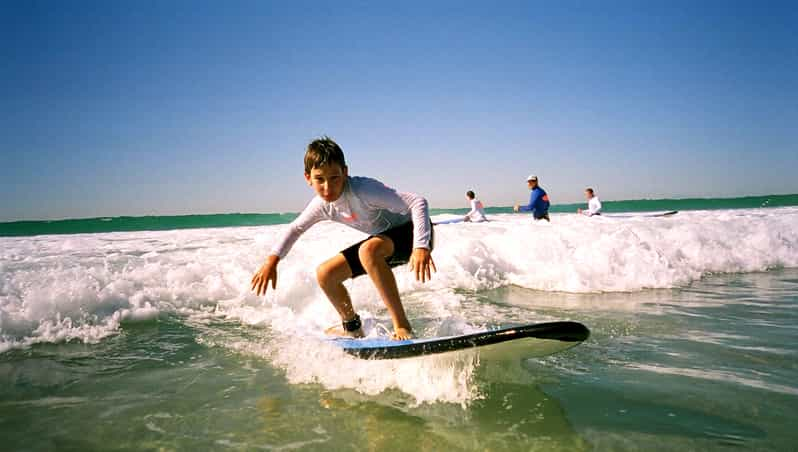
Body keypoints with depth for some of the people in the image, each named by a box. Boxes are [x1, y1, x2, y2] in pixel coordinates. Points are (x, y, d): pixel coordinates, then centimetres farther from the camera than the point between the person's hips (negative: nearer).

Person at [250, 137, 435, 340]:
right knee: (325, 274, 2)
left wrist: (421, 247, -49)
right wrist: (272, 261, 2)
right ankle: (352, 327, 24)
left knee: (368, 250, -38)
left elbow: (418, 202, -37)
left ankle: (402, 327, -30)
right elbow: (296, 228, 11)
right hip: (384, 237, 8)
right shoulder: (322, 205, -10)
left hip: (411, 231, -7)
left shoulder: (362, 190, -32)